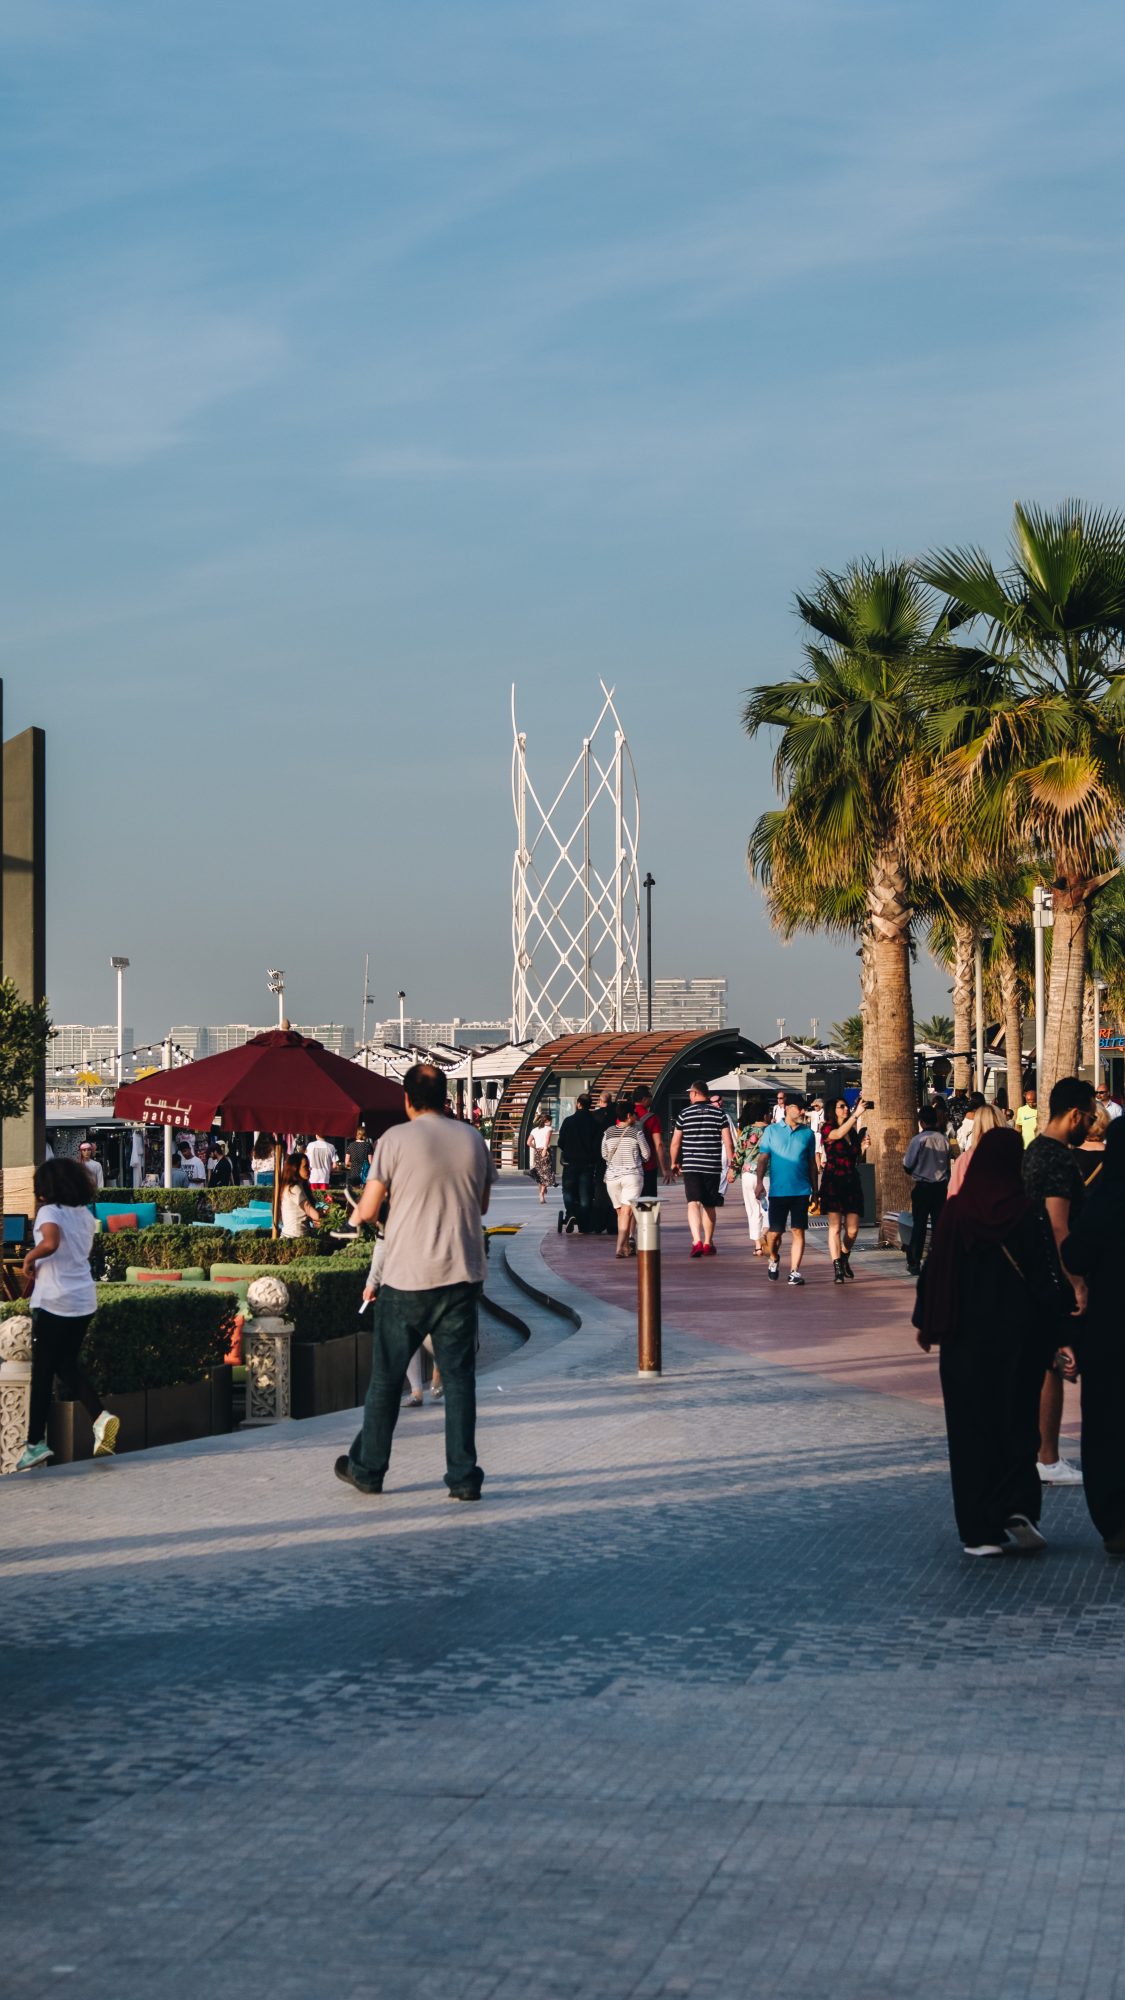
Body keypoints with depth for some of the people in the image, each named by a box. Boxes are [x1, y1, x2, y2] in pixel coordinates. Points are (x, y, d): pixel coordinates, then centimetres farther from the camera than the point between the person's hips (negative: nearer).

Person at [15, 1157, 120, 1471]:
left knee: (43, 1371, 4)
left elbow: (50, 1243, -32)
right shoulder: (85, 1215, 9)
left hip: (54, 1302, -6)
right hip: (84, 1300, 6)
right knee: (67, 1363, 18)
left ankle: (36, 1442, 7)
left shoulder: (50, 1212, -11)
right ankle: (100, 1415, -3)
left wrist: (29, 1257, -14)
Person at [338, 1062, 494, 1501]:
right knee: (459, 1377, 6)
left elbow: (367, 1211, -6)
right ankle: (463, 1475, 3)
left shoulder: (395, 1139, -7)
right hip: (462, 1275, 3)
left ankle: (368, 1468, 20)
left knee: (386, 1377, 10)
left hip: (408, 1276, -3)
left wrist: (360, 1211, 16)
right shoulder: (472, 1139, 5)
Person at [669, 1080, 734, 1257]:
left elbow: (675, 1143, 4)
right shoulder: (719, 1114, 3)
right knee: (709, 1206, 14)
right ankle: (708, 1244, 22)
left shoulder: (684, 1114, 0)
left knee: (693, 1203, -8)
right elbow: (728, 1142, -1)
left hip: (691, 1167, -2)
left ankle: (697, 1240, -28)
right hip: (713, 1167, 2)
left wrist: (674, 1163, 18)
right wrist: (731, 1165, 7)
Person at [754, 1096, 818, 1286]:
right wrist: (759, 1181, -8)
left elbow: (812, 1163, 13)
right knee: (775, 1232, 1)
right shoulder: (772, 1131, 5)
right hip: (778, 1191, -1)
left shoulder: (807, 1133, 8)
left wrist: (814, 1188, 11)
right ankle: (774, 1259, 30)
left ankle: (794, 1271, 1)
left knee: (798, 1231, -3)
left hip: (801, 1191, 1)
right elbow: (763, 1158, 4)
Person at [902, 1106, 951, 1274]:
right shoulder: (944, 1139, 1)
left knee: (918, 1226, 3)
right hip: (941, 1186, 3)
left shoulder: (918, 1139, -11)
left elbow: (907, 1165, -8)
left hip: (922, 1186, -3)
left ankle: (914, 1263, 4)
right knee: (939, 1224, 7)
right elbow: (948, 1163, 10)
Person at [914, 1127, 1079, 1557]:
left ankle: (981, 1531, 6)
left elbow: (935, 1272, -3)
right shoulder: (1030, 1212, -8)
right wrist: (1056, 1331, 2)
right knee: (1017, 1424, 13)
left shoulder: (955, 1212, -6)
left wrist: (926, 1325, 9)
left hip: (966, 1338, 0)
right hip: (1019, 1336, 0)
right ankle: (1017, 1510, -5)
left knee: (971, 1427, 7)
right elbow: (1050, 1276, -8)